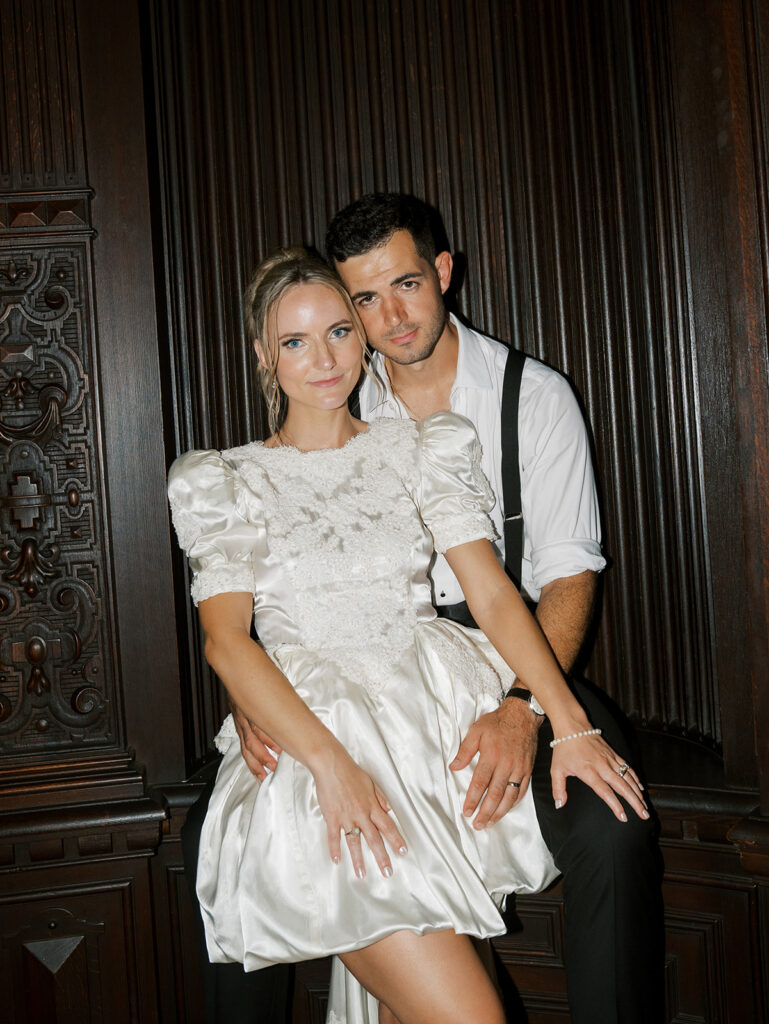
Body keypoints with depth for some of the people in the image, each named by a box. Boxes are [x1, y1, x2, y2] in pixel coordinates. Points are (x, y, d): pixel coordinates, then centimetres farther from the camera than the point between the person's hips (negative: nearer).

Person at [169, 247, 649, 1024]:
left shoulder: (419, 450, 15)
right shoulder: (225, 483, 9)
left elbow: (491, 591, 4)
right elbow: (224, 637, -4)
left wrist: (569, 721, -11)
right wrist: (330, 763, -20)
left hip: (432, 710, 4)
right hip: (304, 728, -4)